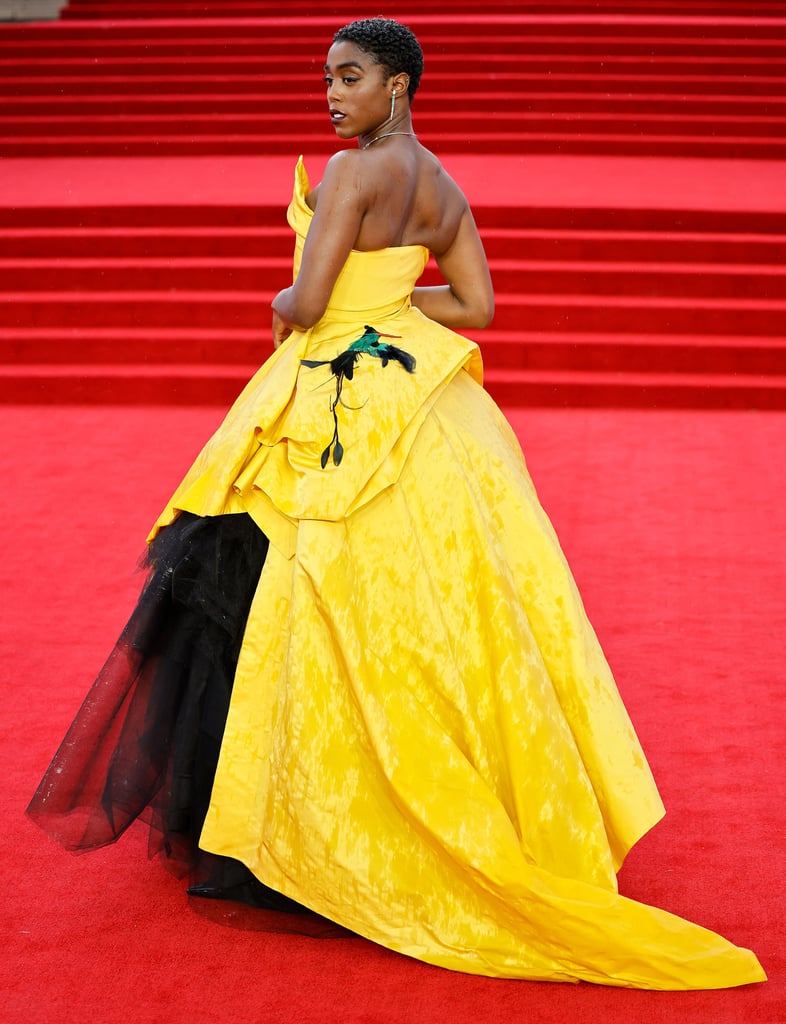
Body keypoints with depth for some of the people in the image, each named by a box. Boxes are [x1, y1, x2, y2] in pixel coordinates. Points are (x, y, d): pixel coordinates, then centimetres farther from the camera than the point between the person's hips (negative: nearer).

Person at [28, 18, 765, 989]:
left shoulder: (351, 170, -13)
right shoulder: (446, 189, 11)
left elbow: (306, 304, -19)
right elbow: (476, 305, 13)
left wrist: (284, 306, 4)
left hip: (342, 412, -8)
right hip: (421, 405, 8)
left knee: (329, 617, -1)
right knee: (427, 612, 15)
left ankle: (301, 839, 6)